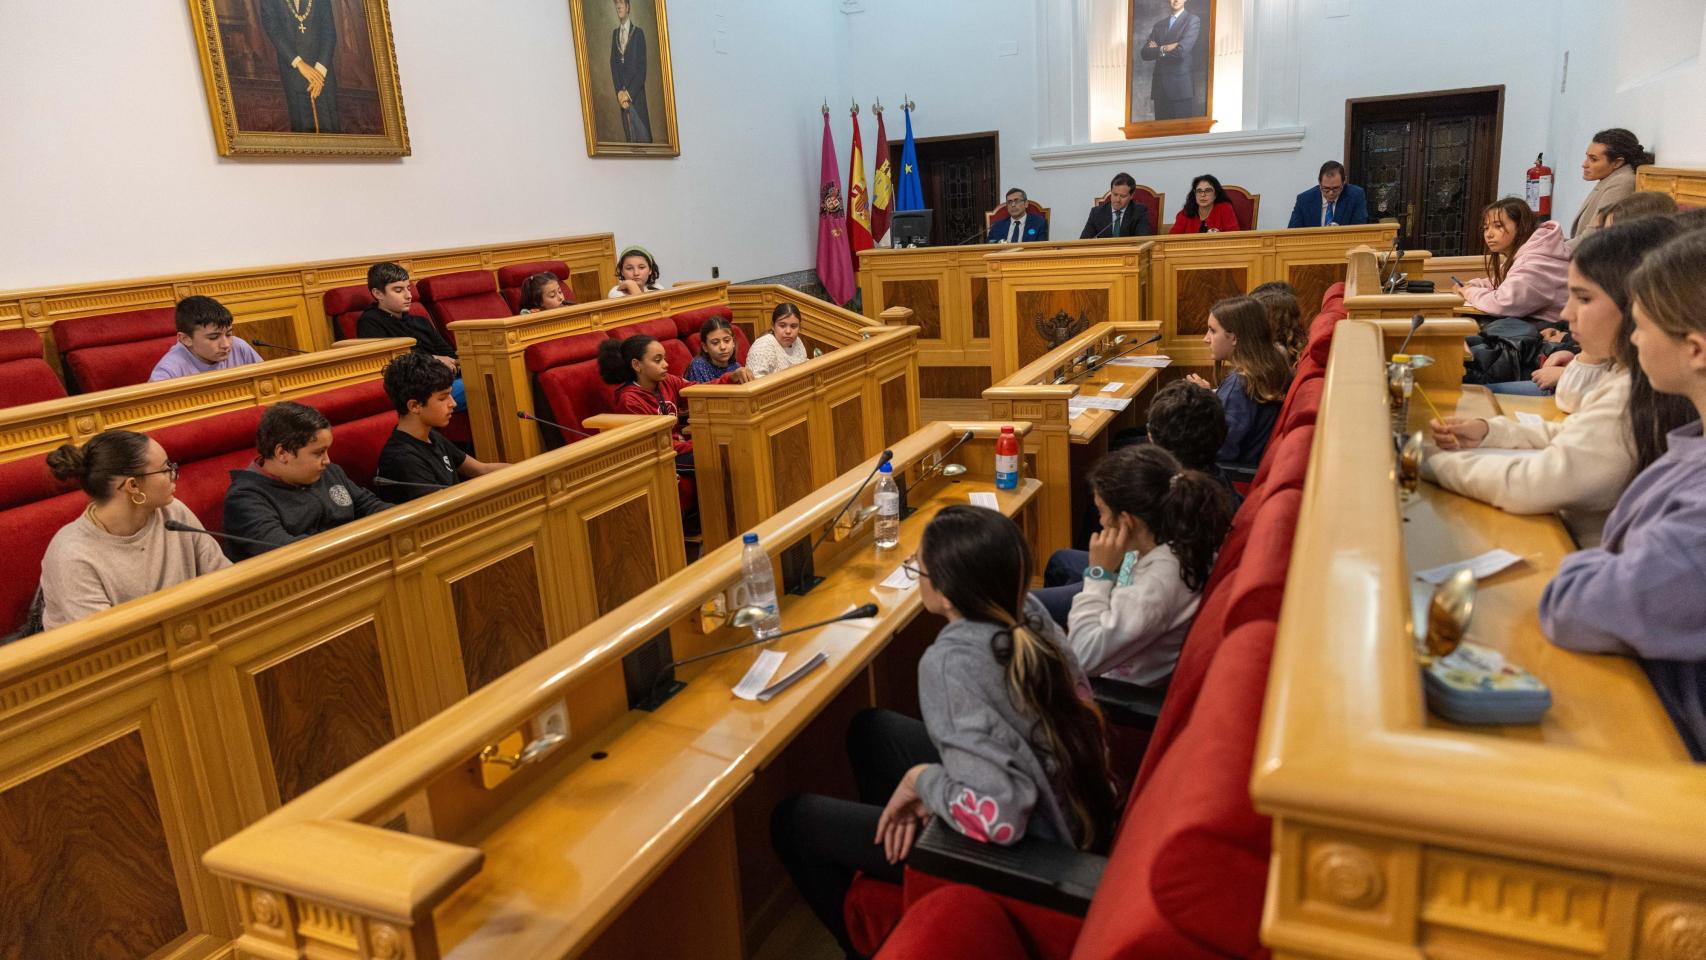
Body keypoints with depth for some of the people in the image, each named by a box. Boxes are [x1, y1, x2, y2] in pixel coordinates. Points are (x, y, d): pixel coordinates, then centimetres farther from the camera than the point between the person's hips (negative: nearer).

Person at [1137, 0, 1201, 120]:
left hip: (1181, 85, -5)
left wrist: (1159, 49, 0)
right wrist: (1165, 49, -8)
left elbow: (1182, 50, -13)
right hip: (1160, 86, 5)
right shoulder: (1159, 25, 17)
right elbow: (1144, 53, 6)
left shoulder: (1193, 20, 1)